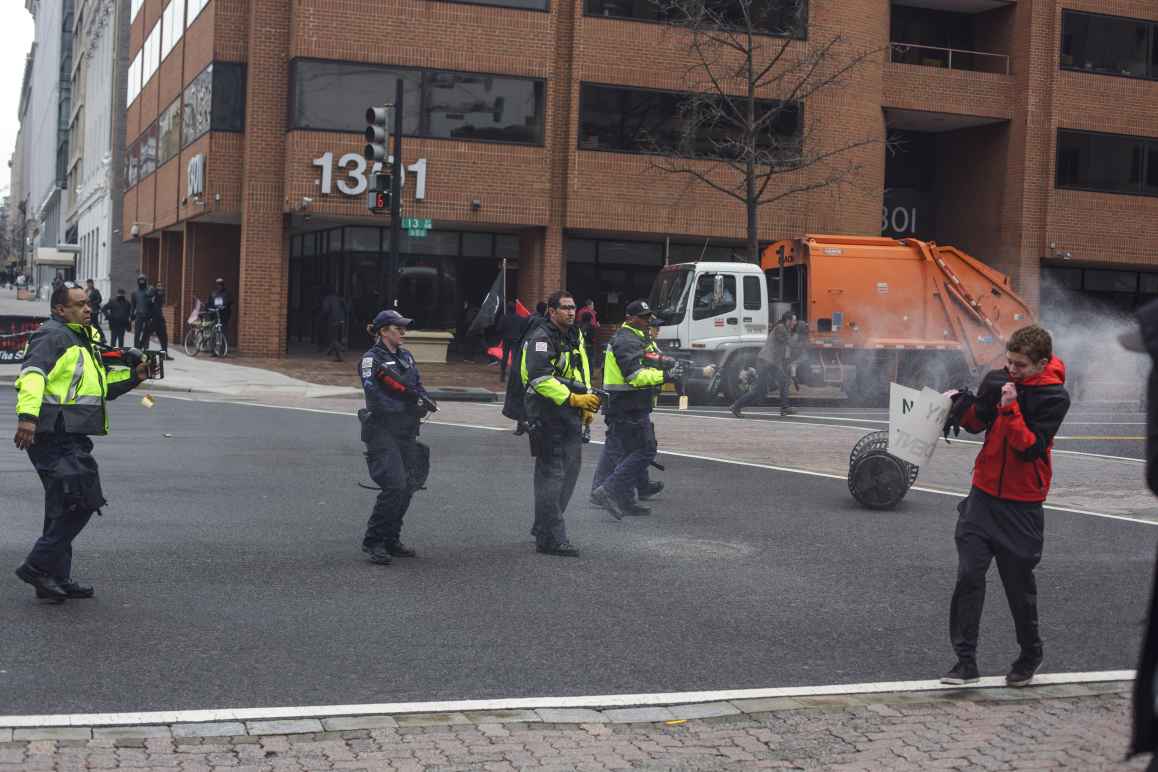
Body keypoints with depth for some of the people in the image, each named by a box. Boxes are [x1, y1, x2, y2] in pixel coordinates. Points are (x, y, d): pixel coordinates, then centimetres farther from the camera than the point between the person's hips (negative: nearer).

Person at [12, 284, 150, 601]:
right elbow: (33, 373, -25)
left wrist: (133, 376, 16)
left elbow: (101, 383, 32)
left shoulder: (82, 339, 23)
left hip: (70, 438, 11)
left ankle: (56, 578, 22)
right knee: (80, 501, -14)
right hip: (54, 436, -11)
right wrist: (27, 415, -40)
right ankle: (38, 567, -7)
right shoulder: (52, 336, -10)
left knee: (64, 508, 14)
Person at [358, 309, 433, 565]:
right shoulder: (371, 359, -7)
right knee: (394, 485, -16)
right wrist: (408, 407, -20)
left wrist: (425, 400, -7)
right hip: (382, 430, -8)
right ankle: (373, 542, -5)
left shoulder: (405, 356, 16)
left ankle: (391, 540, 19)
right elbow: (373, 393, -17)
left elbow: (418, 385, 16)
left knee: (407, 486, 8)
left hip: (406, 431, 8)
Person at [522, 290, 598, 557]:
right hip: (548, 412, -9)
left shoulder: (575, 336, 16)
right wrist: (573, 399, -27)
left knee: (570, 468, 14)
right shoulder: (541, 338, -13)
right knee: (552, 472, -9)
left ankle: (543, 527, 26)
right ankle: (551, 538, -8)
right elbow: (540, 378, -24)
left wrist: (586, 405, 19)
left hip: (570, 413, 9)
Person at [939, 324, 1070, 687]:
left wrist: (1010, 409, -28)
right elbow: (976, 425, 12)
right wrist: (963, 405, -7)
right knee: (968, 575, -4)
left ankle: (1030, 657, 30)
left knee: (1019, 583, 7)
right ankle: (965, 660, 2)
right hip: (984, 494, 4)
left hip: (1022, 504, -4)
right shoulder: (997, 380, 1)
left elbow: (1030, 447, -19)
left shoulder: (1054, 397, -13)